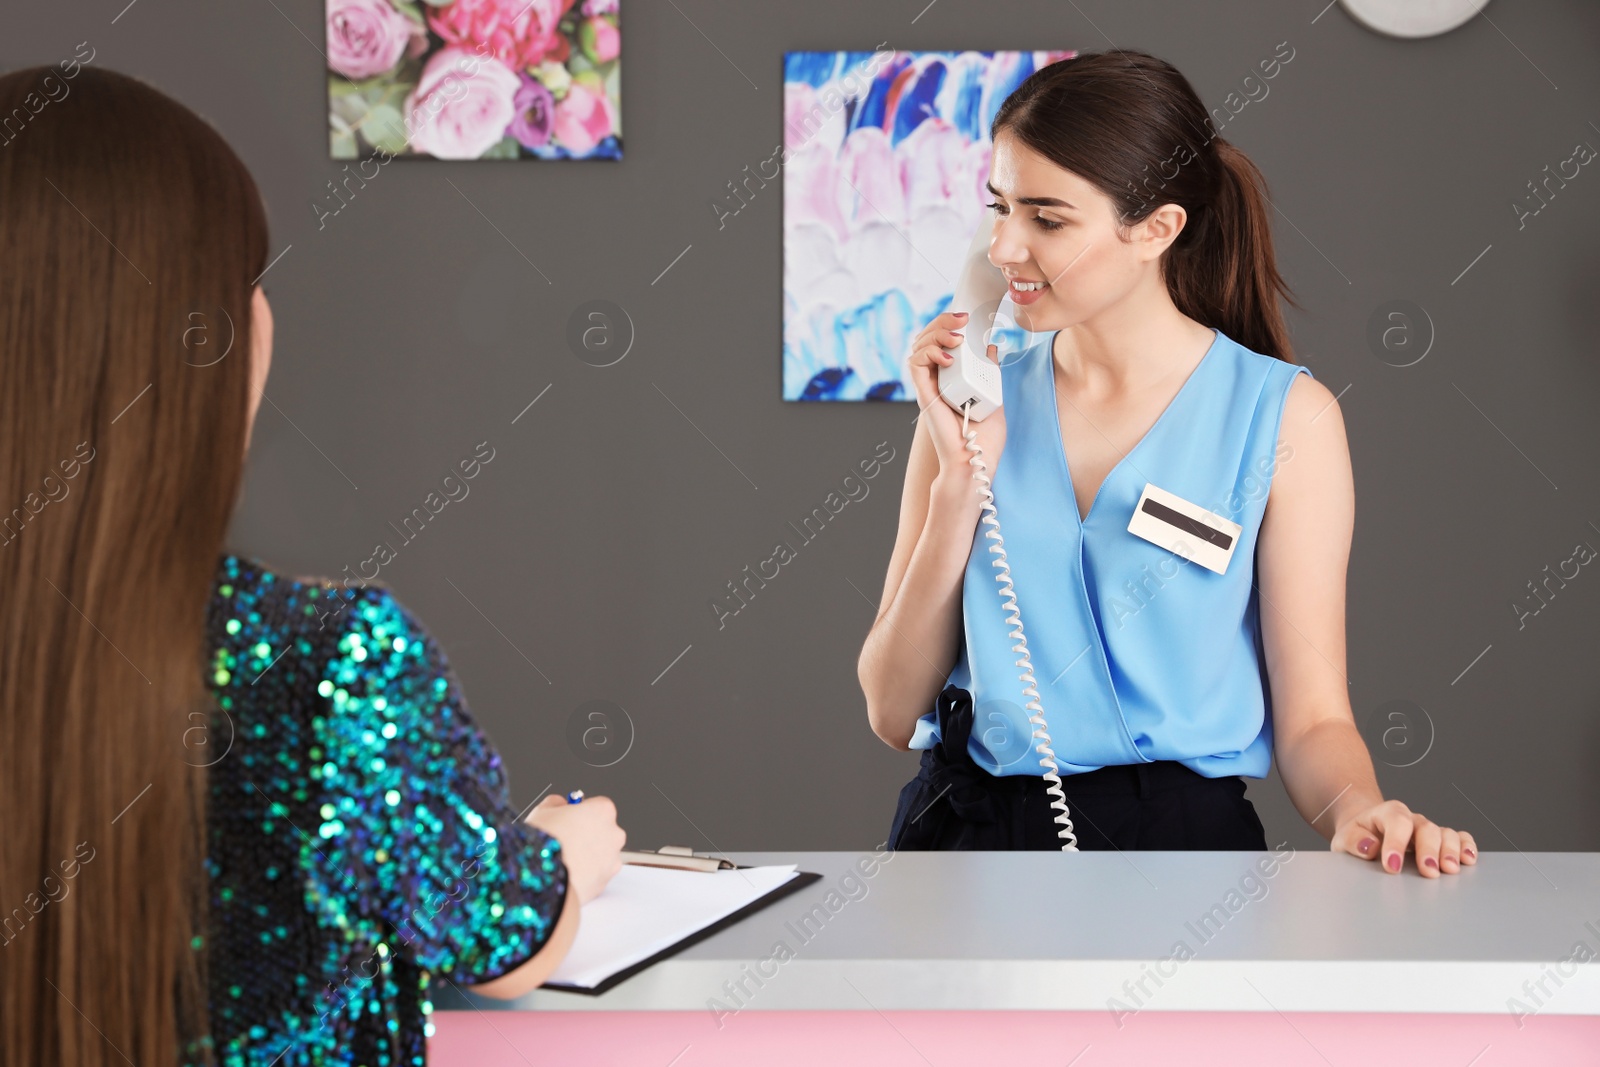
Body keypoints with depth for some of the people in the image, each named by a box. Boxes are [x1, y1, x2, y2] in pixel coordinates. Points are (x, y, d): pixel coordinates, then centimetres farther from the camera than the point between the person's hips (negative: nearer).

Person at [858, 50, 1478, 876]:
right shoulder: (974, 399, 11)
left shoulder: (1286, 417, 3)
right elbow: (893, 713, 6)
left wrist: (1358, 816, -19)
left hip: (1177, 837, -1)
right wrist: (962, 479, -3)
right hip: (963, 828, 2)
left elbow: (1311, 716, 3)